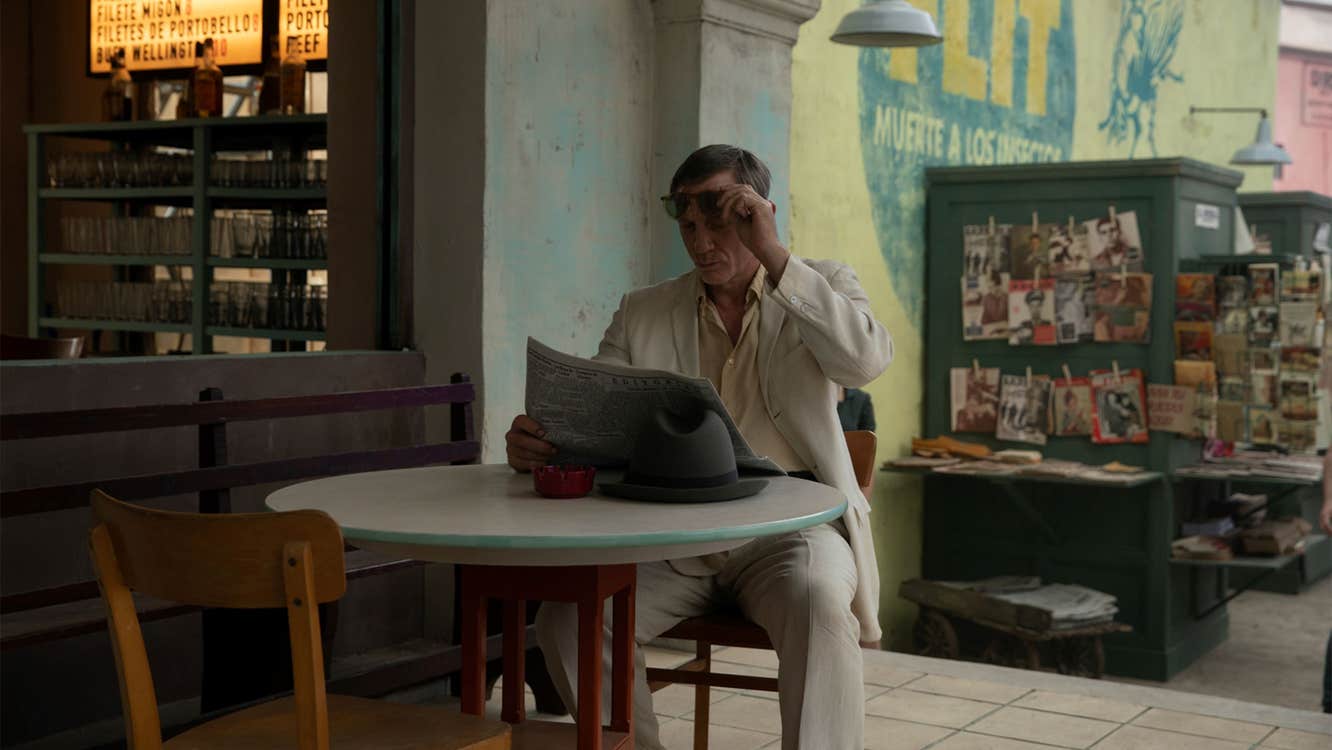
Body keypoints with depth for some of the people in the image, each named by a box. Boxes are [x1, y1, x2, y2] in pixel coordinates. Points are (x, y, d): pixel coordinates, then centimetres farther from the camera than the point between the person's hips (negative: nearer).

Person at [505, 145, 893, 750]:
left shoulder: (824, 287, 8)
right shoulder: (642, 313, 13)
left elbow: (866, 360, -13)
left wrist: (773, 256, -16)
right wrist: (534, 441, -18)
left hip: (787, 524, -2)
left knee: (819, 604, -35)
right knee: (566, 610, -23)